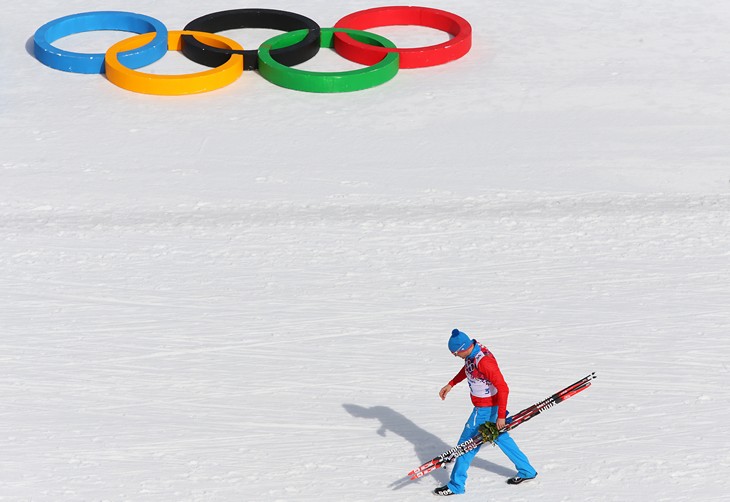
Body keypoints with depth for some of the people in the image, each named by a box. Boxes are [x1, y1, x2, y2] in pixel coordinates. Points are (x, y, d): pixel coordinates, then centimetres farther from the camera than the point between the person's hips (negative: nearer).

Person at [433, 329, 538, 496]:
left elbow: (503, 388, -29)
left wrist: (501, 416, -25)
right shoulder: (472, 352, -6)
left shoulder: (484, 362, -33)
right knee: (500, 437, 24)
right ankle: (527, 471, 38)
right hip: (485, 405, 9)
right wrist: (450, 385, 13)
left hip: (485, 410, -9)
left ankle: (456, 485, 16)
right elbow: (466, 369, 18)